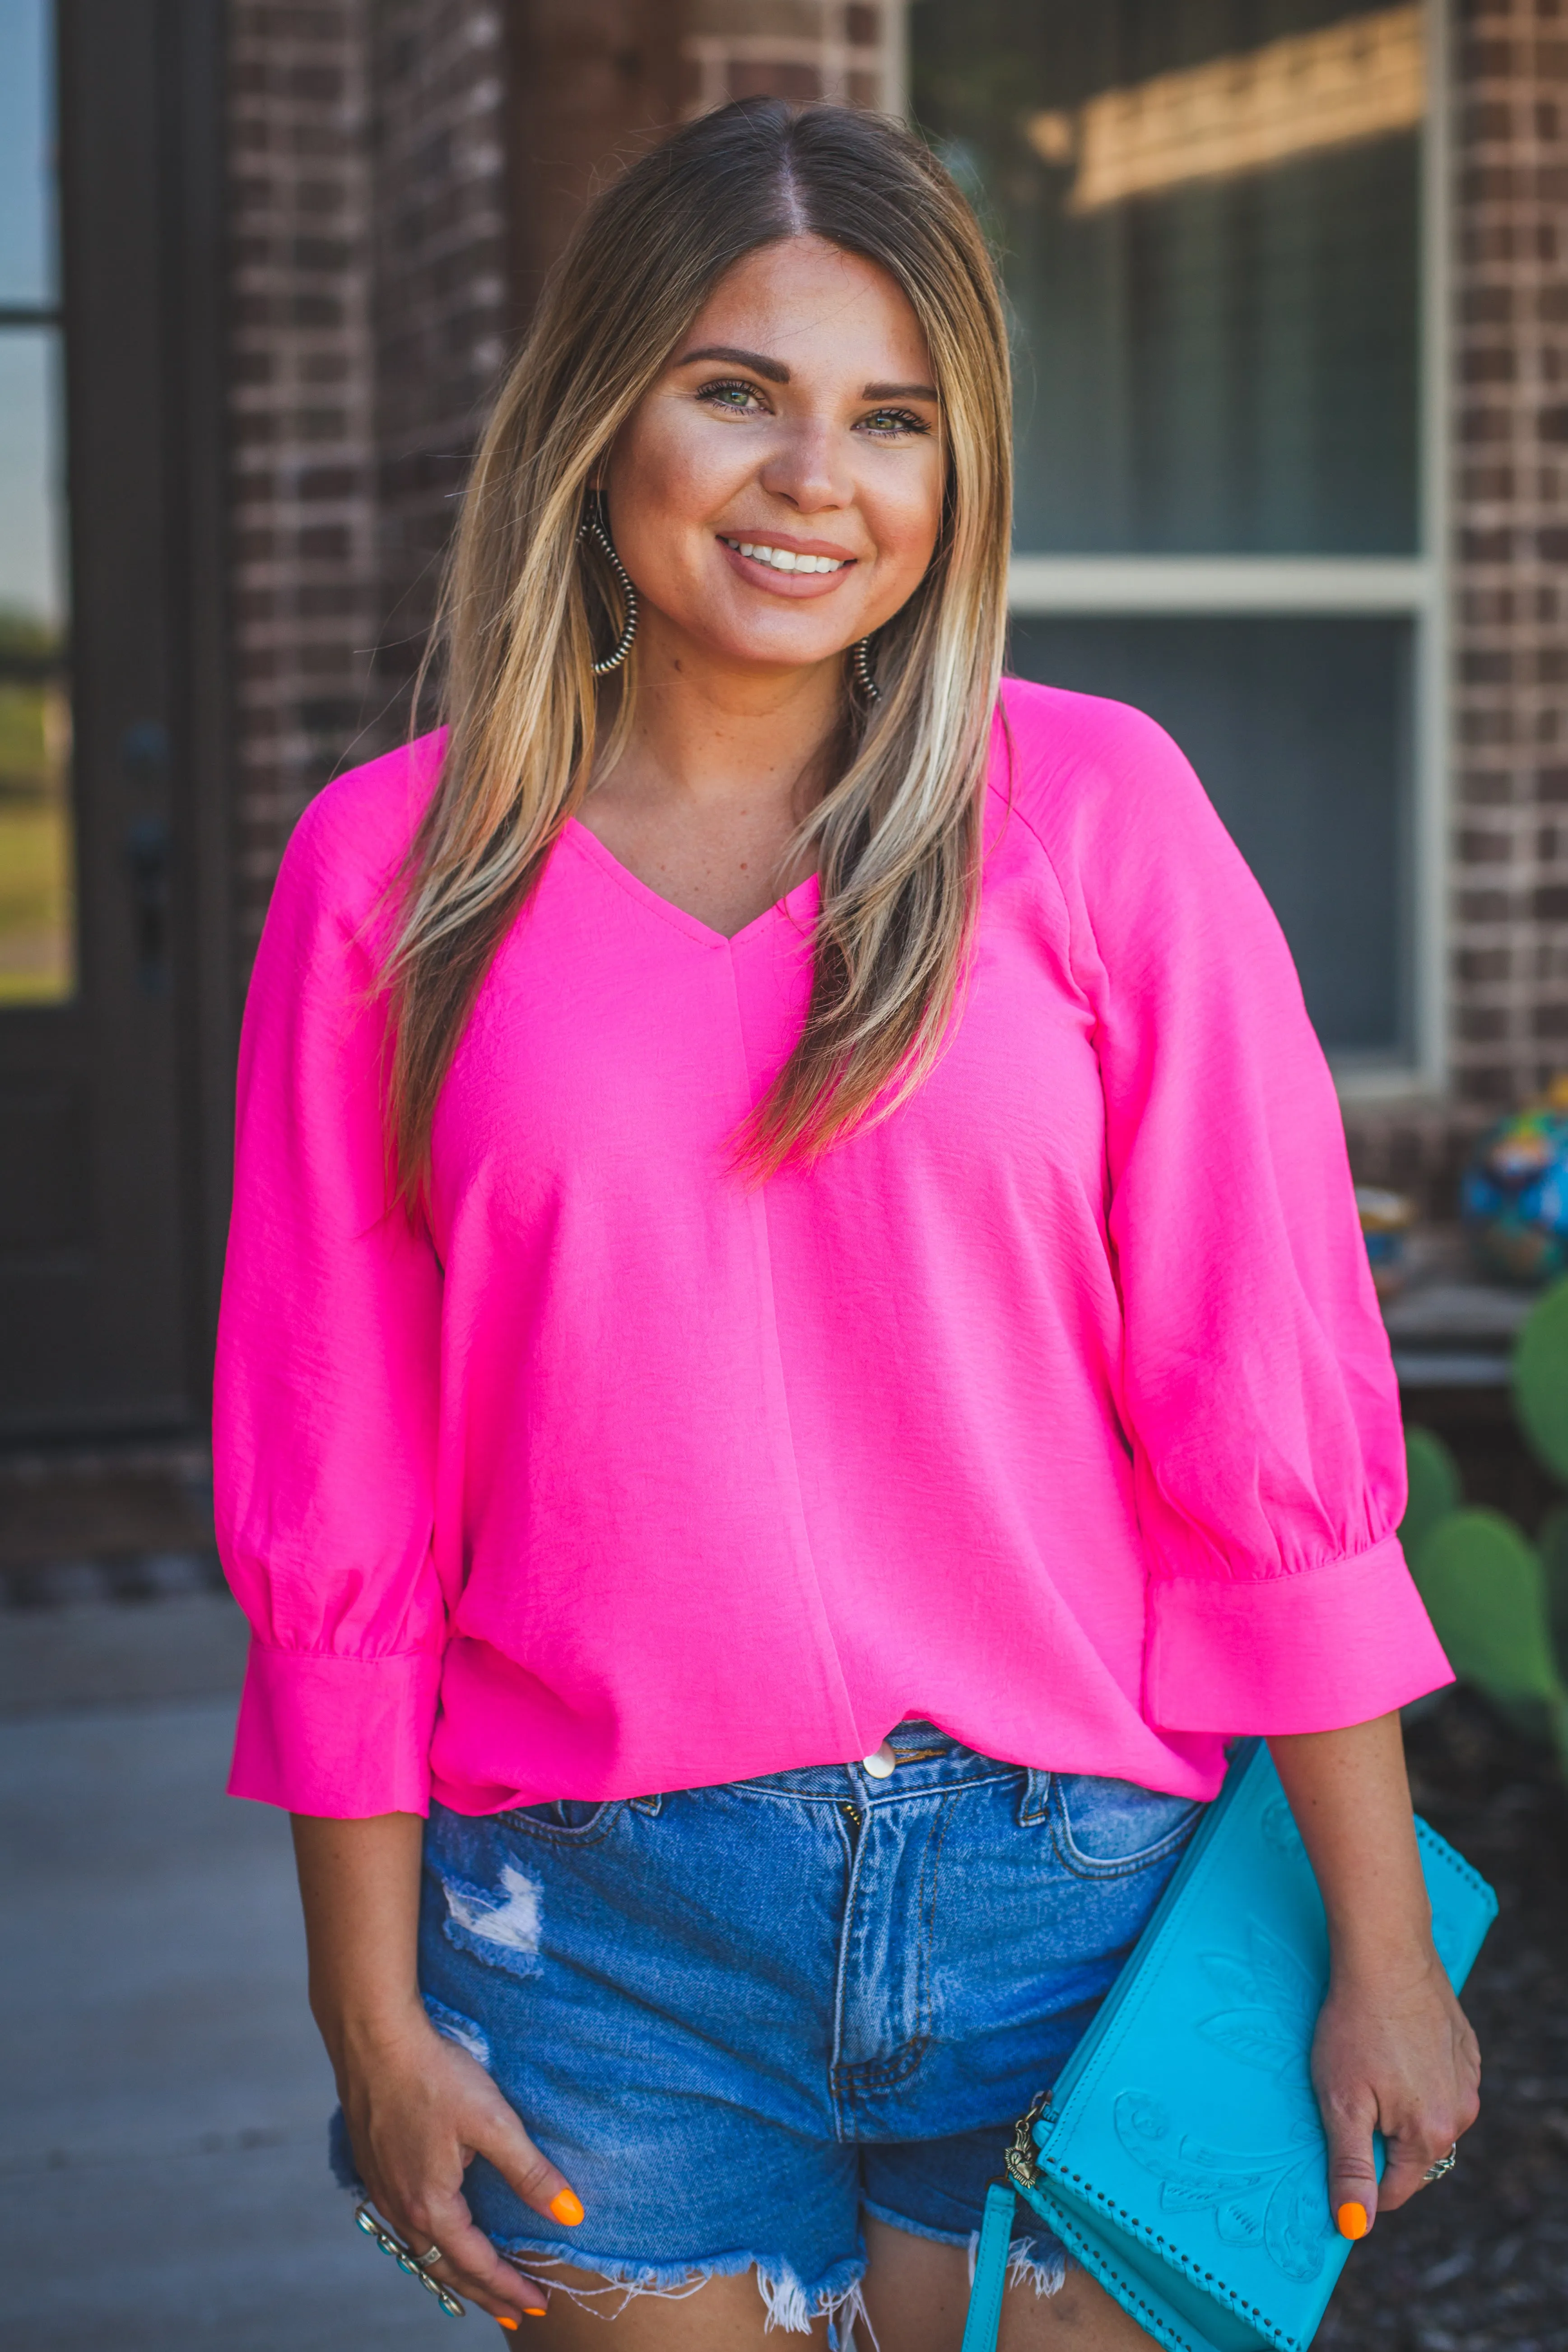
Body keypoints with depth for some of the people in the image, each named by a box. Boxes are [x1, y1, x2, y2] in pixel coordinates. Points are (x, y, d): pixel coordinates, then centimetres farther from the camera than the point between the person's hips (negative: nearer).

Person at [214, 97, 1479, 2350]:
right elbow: (337, 1504, 2)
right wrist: (373, 2011, 3)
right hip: (600, 1921, 1)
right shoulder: (393, 867, 0)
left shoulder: (1094, 812, -3)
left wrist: (1383, 1954, -3)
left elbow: (1274, 1425, -3)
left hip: (1063, 1896, 0)